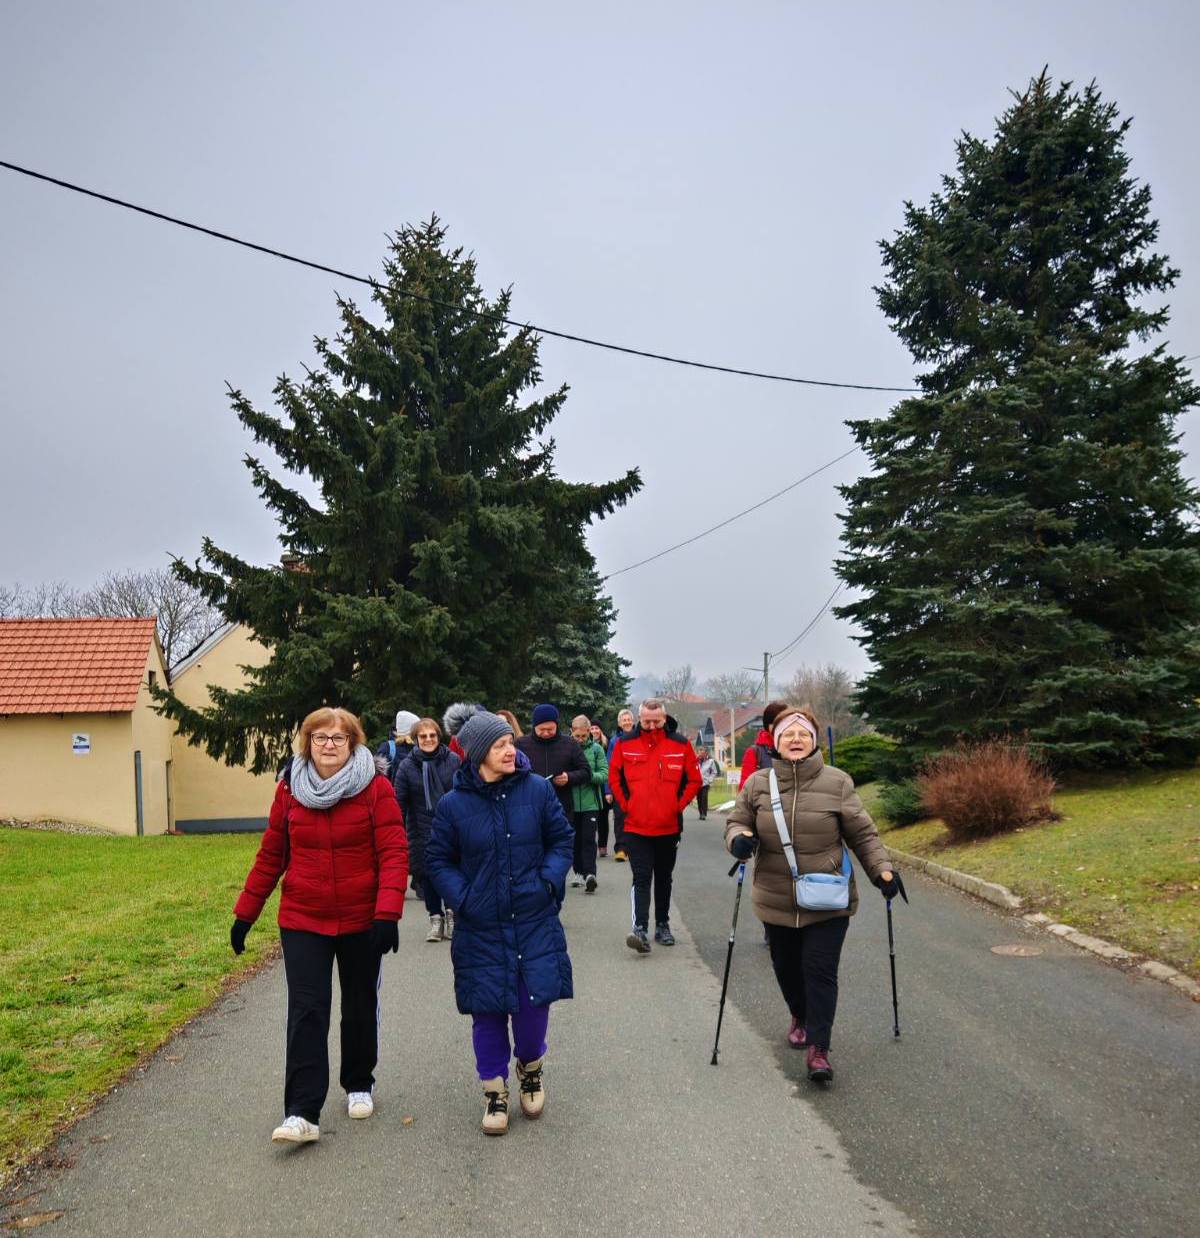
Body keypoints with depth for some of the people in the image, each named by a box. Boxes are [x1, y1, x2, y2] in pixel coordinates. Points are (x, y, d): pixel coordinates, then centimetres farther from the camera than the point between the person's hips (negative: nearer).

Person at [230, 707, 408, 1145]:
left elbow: (394, 853, -14)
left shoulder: (376, 788, -10)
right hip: (302, 922, 1)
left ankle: (359, 1085, 37)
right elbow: (270, 855, 6)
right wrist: (245, 913, 7)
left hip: (361, 922, -1)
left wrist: (387, 913, -24)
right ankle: (302, 1113, -2)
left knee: (360, 1007, 15)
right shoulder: (290, 789, -1)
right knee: (306, 1011, -6)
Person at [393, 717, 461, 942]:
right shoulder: (406, 767, -1)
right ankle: (435, 917, 22)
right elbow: (400, 802, 1)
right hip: (422, 833, 1)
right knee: (427, 875, 6)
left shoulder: (454, 761, -1)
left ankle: (452, 914, 22)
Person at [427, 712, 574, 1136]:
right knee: (487, 1010, 6)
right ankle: (494, 1088, 28)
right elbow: (439, 862, 3)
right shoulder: (453, 805, -7)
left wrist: (549, 881, -7)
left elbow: (562, 838, 6)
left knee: (535, 998, 3)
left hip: (535, 923, 1)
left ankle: (530, 1067, 35)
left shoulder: (537, 790, -5)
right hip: (481, 928, 0)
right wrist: (462, 898, -9)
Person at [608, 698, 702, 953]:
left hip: (669, 826, 2)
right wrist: (625, 804, 0)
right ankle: (640, 929, -12)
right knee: (641, 879, -8)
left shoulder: (680, 744, -2)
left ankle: (663, 925, 27)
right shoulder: (625, 744, -3)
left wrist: (679, 805, -2)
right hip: (636, 827, -1)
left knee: (664, 879, 15)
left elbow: (694, 780, 4)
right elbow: (614, 778, 8)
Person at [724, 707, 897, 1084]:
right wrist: (739, 839, -14)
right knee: (786, 967, 17)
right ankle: (800, 1017, 45)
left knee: (820, 971, -7)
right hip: (777, 901, 3)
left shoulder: (837, 783, -6)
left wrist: (882, 869, -8)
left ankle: (818, 1049, 2)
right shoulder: (757, 783, -2)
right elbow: (737, 822, 8)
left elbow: (862, 833, 1)